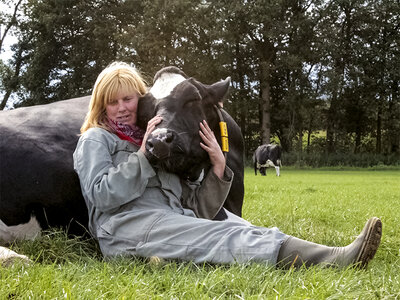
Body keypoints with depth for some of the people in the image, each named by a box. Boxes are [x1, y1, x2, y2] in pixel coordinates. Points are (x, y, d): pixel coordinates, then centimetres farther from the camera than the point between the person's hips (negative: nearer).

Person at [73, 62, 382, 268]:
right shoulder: (95, 140, 16)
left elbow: (197, 210, 18)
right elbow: (101, 194, -5)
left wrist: (218, 167, 2)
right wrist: (143, 155, -7)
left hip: (172, 223, 6)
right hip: (128, 226, -5)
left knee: (240, 231, -24)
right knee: (226, 237, -29)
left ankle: (338, 257, -45)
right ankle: (340, 260, -46)